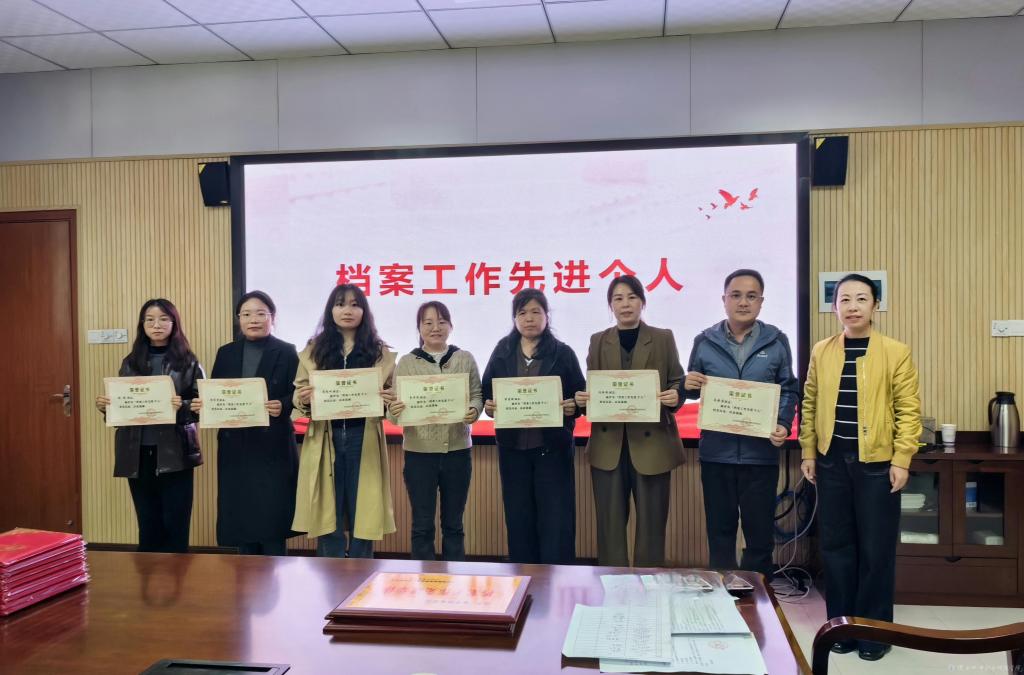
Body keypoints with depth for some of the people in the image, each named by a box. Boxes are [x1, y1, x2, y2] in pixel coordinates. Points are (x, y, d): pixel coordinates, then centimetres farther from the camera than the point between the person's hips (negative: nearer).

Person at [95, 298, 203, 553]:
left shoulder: (188, 362, 0)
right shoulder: (130, 362, 10)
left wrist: (182, 407, -23)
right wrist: (105, 406, -7)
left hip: (174, 453, -3)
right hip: (137, 453, 3)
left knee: (175, 525, 0)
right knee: (148, 525, 10)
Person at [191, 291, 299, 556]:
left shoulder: (286, 352, 1)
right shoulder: (226, 353, 12)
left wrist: (282, 406, -25)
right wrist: (202, 404, -11)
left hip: (273, 447, -3)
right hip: (235, 447, 4)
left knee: (272, 522, -4)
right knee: (240, 520, 8)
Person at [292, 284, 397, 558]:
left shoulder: (380, 352, 7)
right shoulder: (313, 350, 8)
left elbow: (394, 394, 7)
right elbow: (298, 395, 7)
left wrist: (389, 401, -15)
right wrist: (303, 400, -15)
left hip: (364, 440, 0)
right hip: (325, 440, 0)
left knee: (363, 514, 5)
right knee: (328, 515, 5)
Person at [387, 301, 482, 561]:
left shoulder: (465, 359, 6)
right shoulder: (407, 362, 3)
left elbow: (477, 396, 5)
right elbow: (395, 406, 0)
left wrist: (474, 411, -17)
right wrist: (394, 411, -23)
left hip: (457, 451, 1)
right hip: (419, 452, -1)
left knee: (453, 523, 13)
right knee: (422, 524, 7)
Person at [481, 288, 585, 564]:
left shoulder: (563, 353, 2)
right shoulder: (502, 352, 7)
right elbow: (486, 392, 7)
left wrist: (574, 407, -18)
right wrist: (488, 406, -13)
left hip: (553, 447, -2)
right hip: (513, 447, 2)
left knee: (556, 520, 0)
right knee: (518, 520, 9)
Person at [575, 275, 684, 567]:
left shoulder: (663, 338, 6)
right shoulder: (598, 341, 11)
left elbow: (678, 383, 3)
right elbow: (591, 389, 10)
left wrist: (675, 397, -19)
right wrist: (582, 399, -12)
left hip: (651, 442, -1)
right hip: (608, 444, 2)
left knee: (650, 522, 4)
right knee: (610, 522, 5)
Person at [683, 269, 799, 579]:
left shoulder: (777, 341, 2)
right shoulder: (704, 342, 3)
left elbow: (789, 390, 6)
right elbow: (693, 389, 8)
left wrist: (784, 425, -10)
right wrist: (688, 385, -15)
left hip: (760, 453, 0)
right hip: (716, 452, 1)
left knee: (760, 532, 10)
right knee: (719, 531, 11)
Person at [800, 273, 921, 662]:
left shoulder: (896, 352, -3)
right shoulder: (821, 352, 5)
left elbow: (908, 410, -5)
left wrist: (901, 460, -10)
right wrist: (808, 453, 6)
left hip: (877, 462, -3)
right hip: (832, 460, 3)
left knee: (876, 549, 5)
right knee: (836, 545, 9)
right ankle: (842, 624, 23)